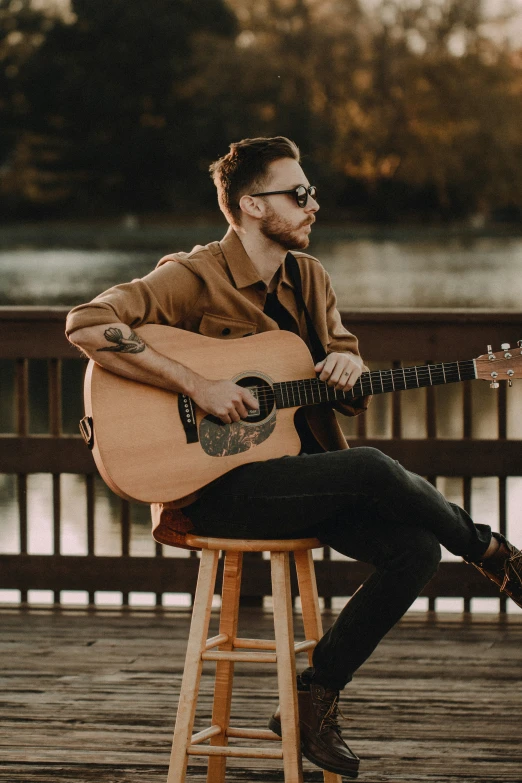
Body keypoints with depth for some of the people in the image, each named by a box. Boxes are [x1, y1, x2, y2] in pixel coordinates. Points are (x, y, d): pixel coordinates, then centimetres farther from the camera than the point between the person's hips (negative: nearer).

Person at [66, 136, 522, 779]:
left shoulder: (309, 279, 13)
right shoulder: (194, 278, -10)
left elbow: (355, 397, 21)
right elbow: (86, 324, -23)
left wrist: (350, 369, -6)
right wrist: (197, 386, -25)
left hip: (305, 475, 8)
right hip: (214, 484, -7)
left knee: (415, 550, -17)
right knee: (371, 470, -30)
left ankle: (313, 699, -3)